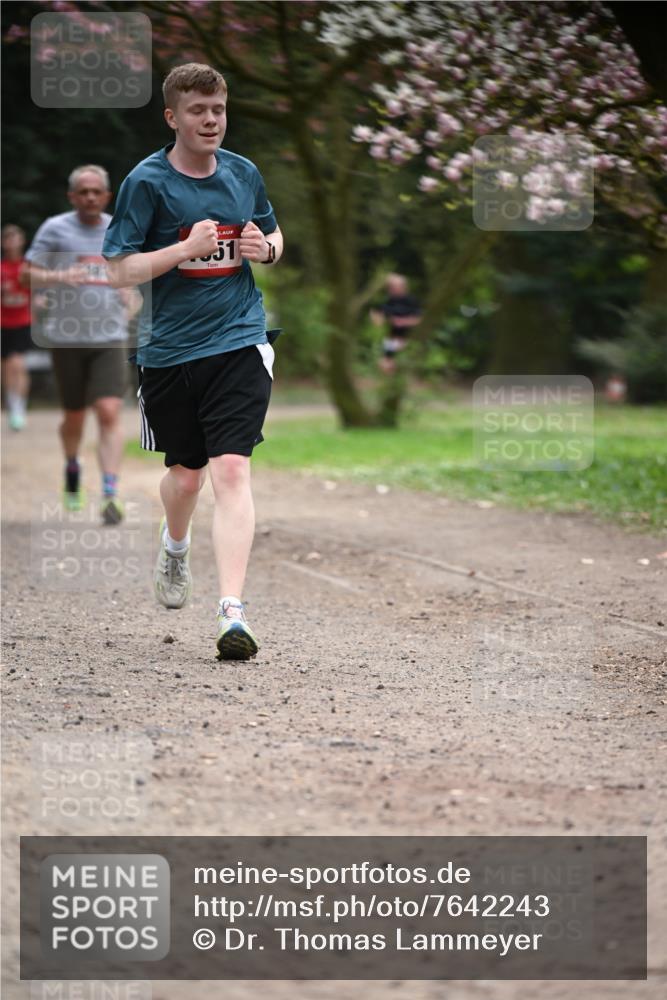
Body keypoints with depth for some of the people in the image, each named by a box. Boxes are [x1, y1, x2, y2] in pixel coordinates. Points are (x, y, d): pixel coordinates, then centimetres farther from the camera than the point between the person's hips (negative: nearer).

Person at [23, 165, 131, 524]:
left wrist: (128, 295, 6)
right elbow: (29, 274, -3)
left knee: (109, 413, -14)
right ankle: (72, 468, 42)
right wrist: (59, 277, -22)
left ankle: (110, 497, -18)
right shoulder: (55, 229, -1)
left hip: (109, 337, 1)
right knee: (74, 417, 10)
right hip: (67, 338, -1)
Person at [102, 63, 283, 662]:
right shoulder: (147, 182, -6)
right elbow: (120, 271, -9)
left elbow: (274, 236, 23)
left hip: (239, 342, 0)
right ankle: (175, 548, 51)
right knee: (185, 473, 14)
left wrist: (266, 247, 0)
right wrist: (187, 248, -20)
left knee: (231, 468, -15)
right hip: (169, 349, 0)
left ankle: (233, 614, -20)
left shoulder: (244, 174, 6)